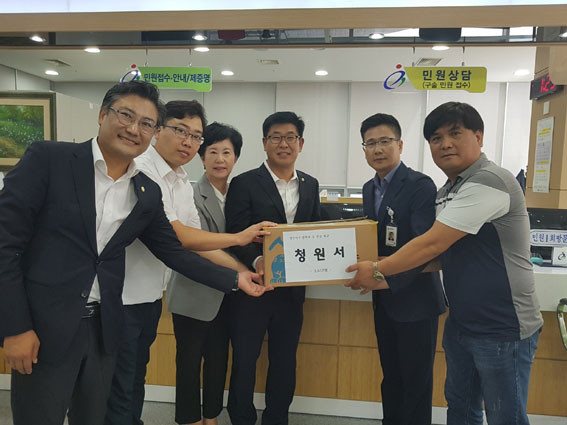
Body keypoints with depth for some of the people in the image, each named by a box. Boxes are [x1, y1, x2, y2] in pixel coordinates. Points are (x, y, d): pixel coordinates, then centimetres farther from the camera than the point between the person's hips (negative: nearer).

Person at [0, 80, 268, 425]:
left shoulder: (149, 193, 4)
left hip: (103, 329, 4)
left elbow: (173, 251, 9)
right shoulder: (47, 159, -9)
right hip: (43, 327, -4)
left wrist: (235, 279, 4)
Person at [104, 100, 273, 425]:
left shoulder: (183, 183, 8)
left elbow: (195, 242, 9)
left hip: (152, 296, 8)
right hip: (122, 297, -8)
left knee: (136, 381, 23)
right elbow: (177, 237, -23)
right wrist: (239, 237, -12)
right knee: (120, 390, 7)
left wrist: (245, 272, 3)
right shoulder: (140, 171, -19)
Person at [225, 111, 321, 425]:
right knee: (244, 360, 10)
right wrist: (257, 261, -31)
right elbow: (236, 236, -13)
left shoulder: (310, 186, 10)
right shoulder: (244, 184, -6)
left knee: (284, 361, 17)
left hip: (292, 289, 4)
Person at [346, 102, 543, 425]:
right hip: (461, 323, 9)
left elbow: (433, 244, -24)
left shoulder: (489, 181, -21)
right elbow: (443, 255, 14)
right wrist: (388, 278, 5)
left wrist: (378, 271, -14)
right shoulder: (447, 192, 8)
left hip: (503, 330, -8)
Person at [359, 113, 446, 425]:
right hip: (384, 300, 7)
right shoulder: (369, 188, 9)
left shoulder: (420, 185, -16)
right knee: (391, 376, 22)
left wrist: (388, 277, -31)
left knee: (416, 382, 8)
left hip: (414, 300, -7)